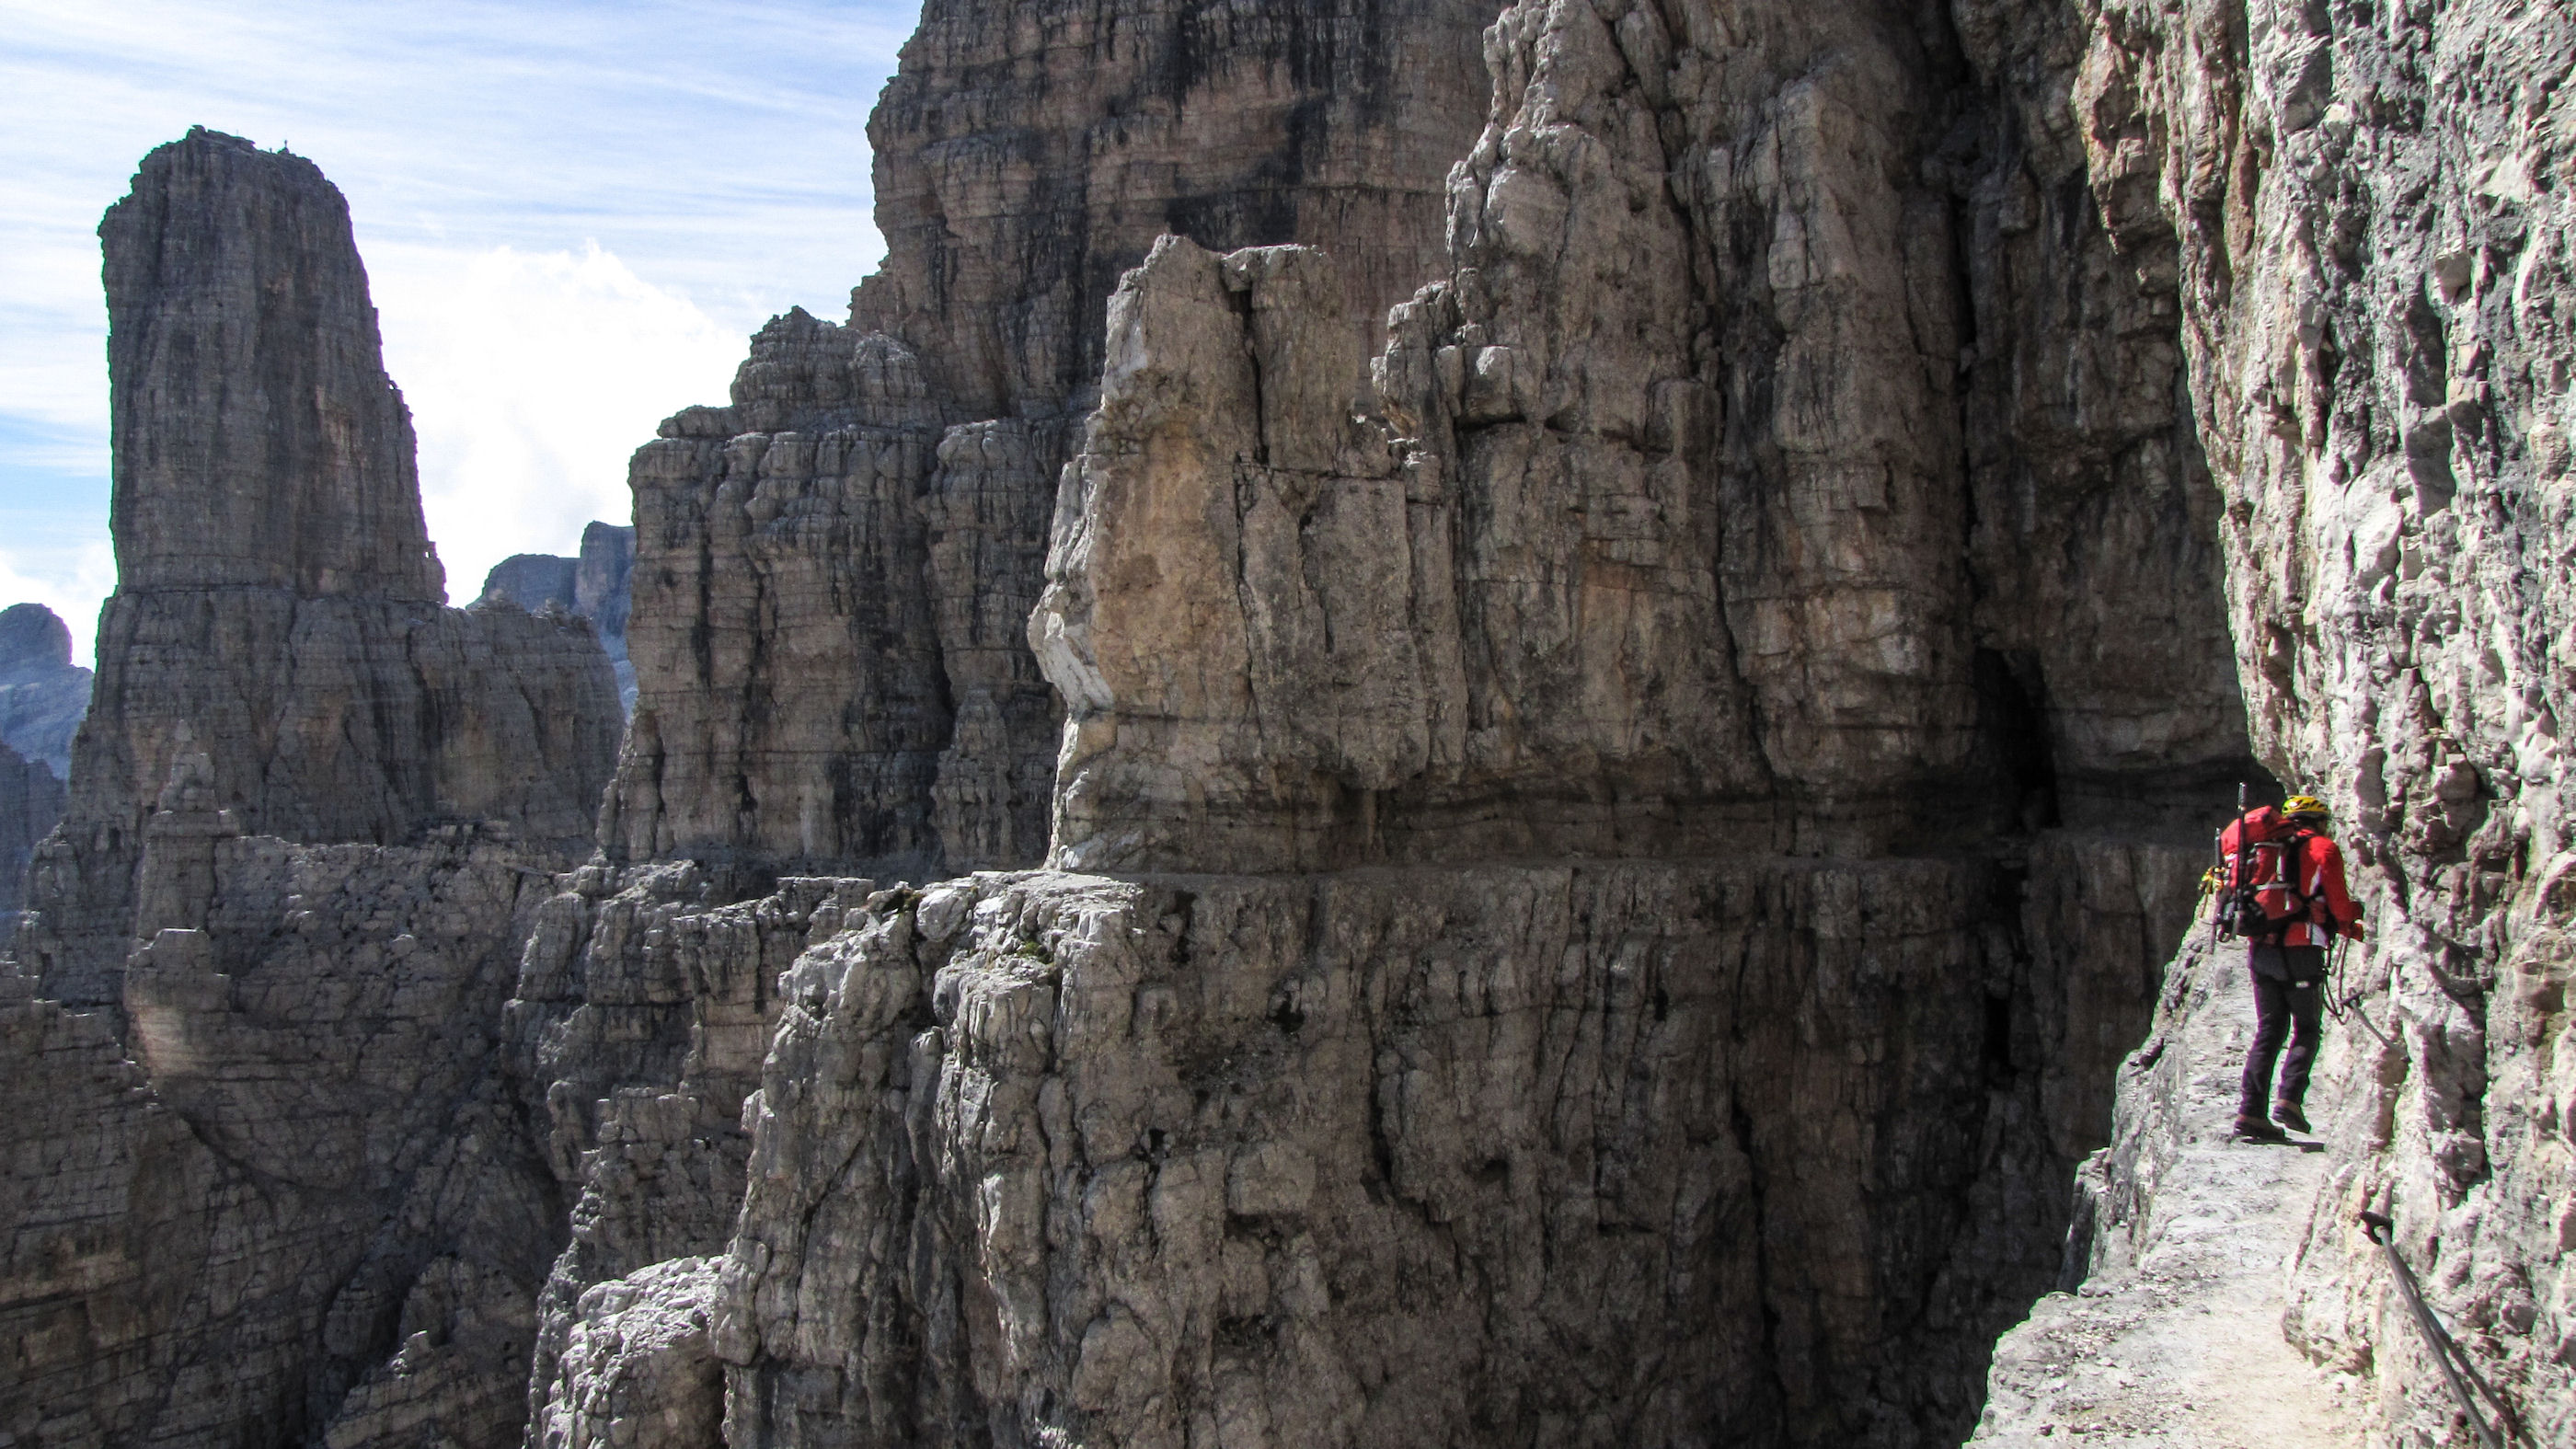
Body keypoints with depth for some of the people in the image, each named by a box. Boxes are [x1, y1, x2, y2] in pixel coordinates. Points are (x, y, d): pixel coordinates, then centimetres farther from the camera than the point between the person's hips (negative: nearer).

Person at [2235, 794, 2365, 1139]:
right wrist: (2352, 927, 18)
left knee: (2268, 1031, 10)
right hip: (2300, 951, -5)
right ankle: (2288, 1100, -10)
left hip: (2260, 950, 5)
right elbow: (2338, 903, -1)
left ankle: (2250, 1111, 2)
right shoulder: (2323, 849, 0)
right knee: (2306, 1030, 7)